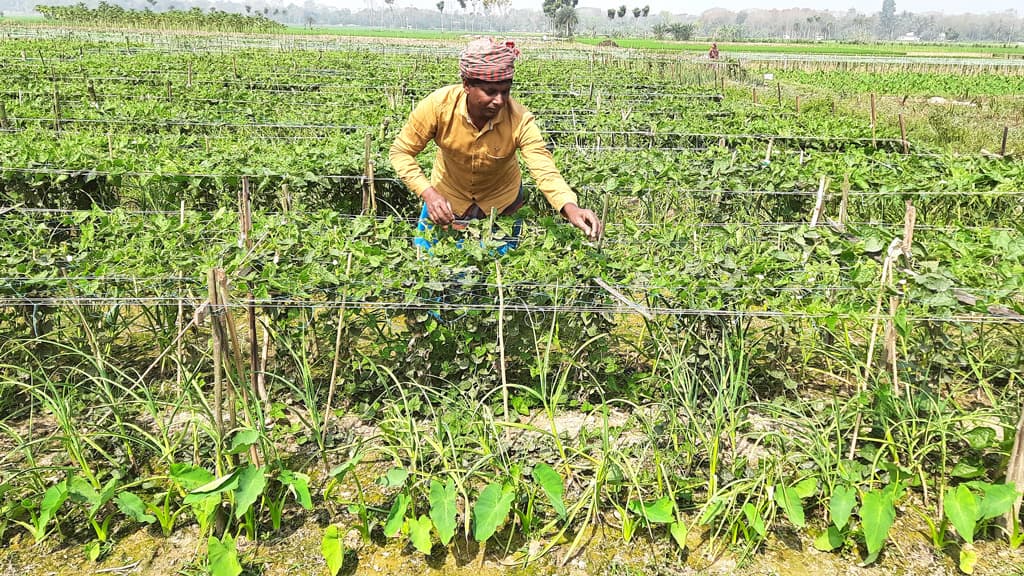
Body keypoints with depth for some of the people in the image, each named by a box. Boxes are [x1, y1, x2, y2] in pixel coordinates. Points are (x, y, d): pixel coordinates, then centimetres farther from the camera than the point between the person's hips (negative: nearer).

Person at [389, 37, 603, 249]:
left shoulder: (520, 120, -31)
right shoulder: (438, 105, -30)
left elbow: (545, 171, -38)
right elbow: (401, 152, -19)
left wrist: (570, 208, -58)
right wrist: (427, 193, -34)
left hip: (501, 200, 0)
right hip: (447, 196, 0)